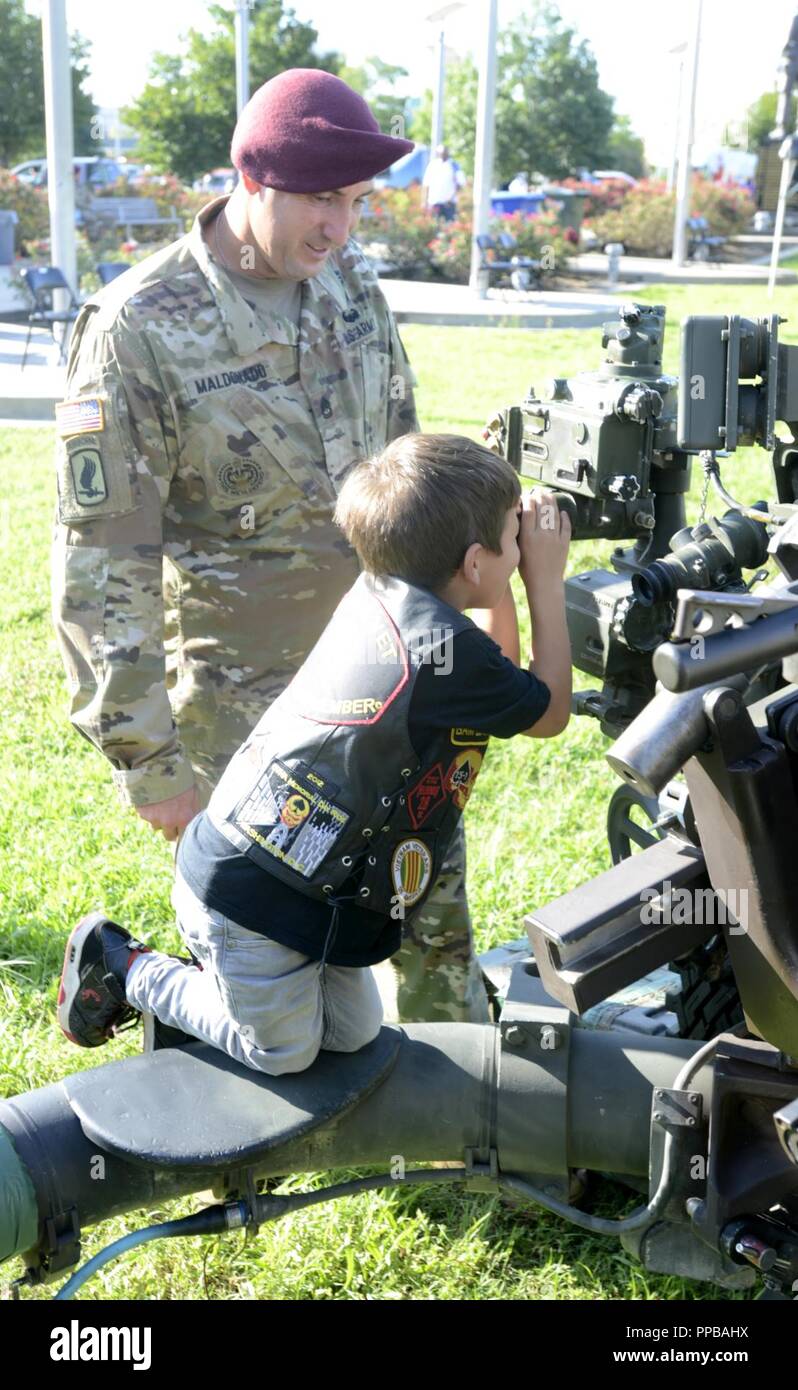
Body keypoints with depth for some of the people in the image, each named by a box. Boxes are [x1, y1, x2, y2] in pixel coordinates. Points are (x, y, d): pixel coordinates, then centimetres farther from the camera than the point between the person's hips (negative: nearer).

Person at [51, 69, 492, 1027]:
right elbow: (101, 566, -17)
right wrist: (146, 759, -16)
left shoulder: (350, 280, 0)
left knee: (438, 888, 18)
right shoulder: (140, 330, -19)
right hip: (247, 699, -6)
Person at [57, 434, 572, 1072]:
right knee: (284, 1052, 15)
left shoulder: (378, 592, -1)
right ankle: (125, 967, 21)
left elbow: (500, 684, 15)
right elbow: (549, 712, -7)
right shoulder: (444, 649, -27)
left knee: (353, 1035, 21)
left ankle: (211, 976, 28)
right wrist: (547, 580, -3)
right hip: (252, 899, -9)